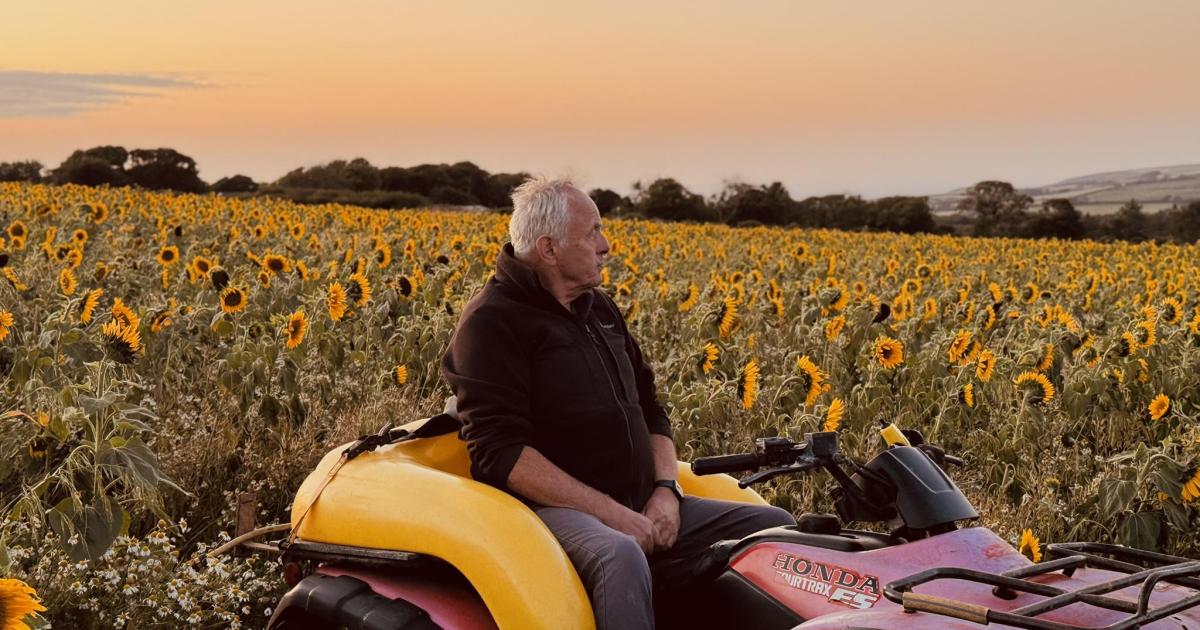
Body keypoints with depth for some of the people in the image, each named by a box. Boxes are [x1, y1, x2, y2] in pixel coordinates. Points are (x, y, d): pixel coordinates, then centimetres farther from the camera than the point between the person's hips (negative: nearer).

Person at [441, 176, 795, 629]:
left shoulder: (599, 310, 18)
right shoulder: (493, 323, -9)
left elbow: (650, 412, 22)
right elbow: (500, 452, -18)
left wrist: (665, 489, 1)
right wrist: (608, 512, -20)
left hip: (640, 508, 8)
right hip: (558, 509, -8)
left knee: (778, 527, -3)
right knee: (620, 557, -40)